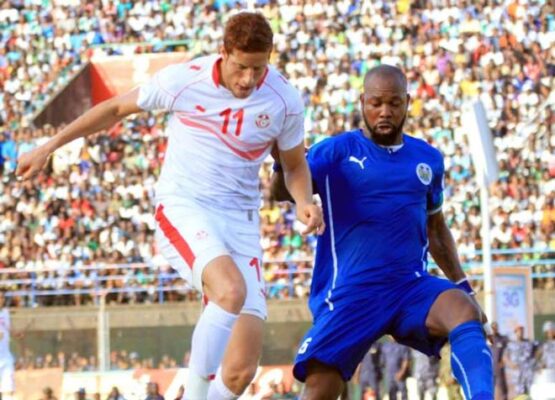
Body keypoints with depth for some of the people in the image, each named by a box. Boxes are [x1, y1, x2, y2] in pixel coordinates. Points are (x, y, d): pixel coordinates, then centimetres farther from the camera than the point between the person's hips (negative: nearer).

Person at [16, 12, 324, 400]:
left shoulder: (284, 100, -2)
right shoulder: (184, 80, -8)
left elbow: (295, 164, 15)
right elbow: (117, 108, 8)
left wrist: (304, 202, -8)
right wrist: (49, 146, 11)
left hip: (240, 222, 3)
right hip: (183, 210, -3)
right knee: (231, 290, -36)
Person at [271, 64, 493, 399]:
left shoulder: (428, 159, 13)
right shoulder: (336, 152, 1)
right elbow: (281, 192, -12)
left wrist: (463, 286, 20)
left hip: (412, 286, 2)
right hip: (349, 295, -2)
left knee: (465, 313, -30)